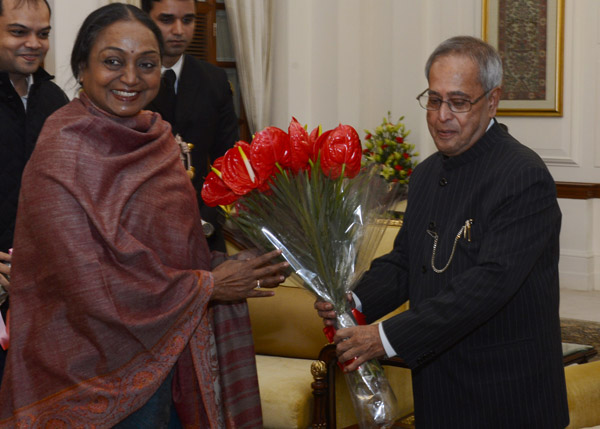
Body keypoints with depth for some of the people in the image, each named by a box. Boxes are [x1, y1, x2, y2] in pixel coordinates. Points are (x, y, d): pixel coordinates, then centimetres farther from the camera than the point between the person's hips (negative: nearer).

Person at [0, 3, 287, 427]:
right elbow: (91, 284, -22)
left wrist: (227, 265, -6)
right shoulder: (62, 155, -19)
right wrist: (209, 285, -15)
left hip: (167, 358, 7)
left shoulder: (153, 135, 5)